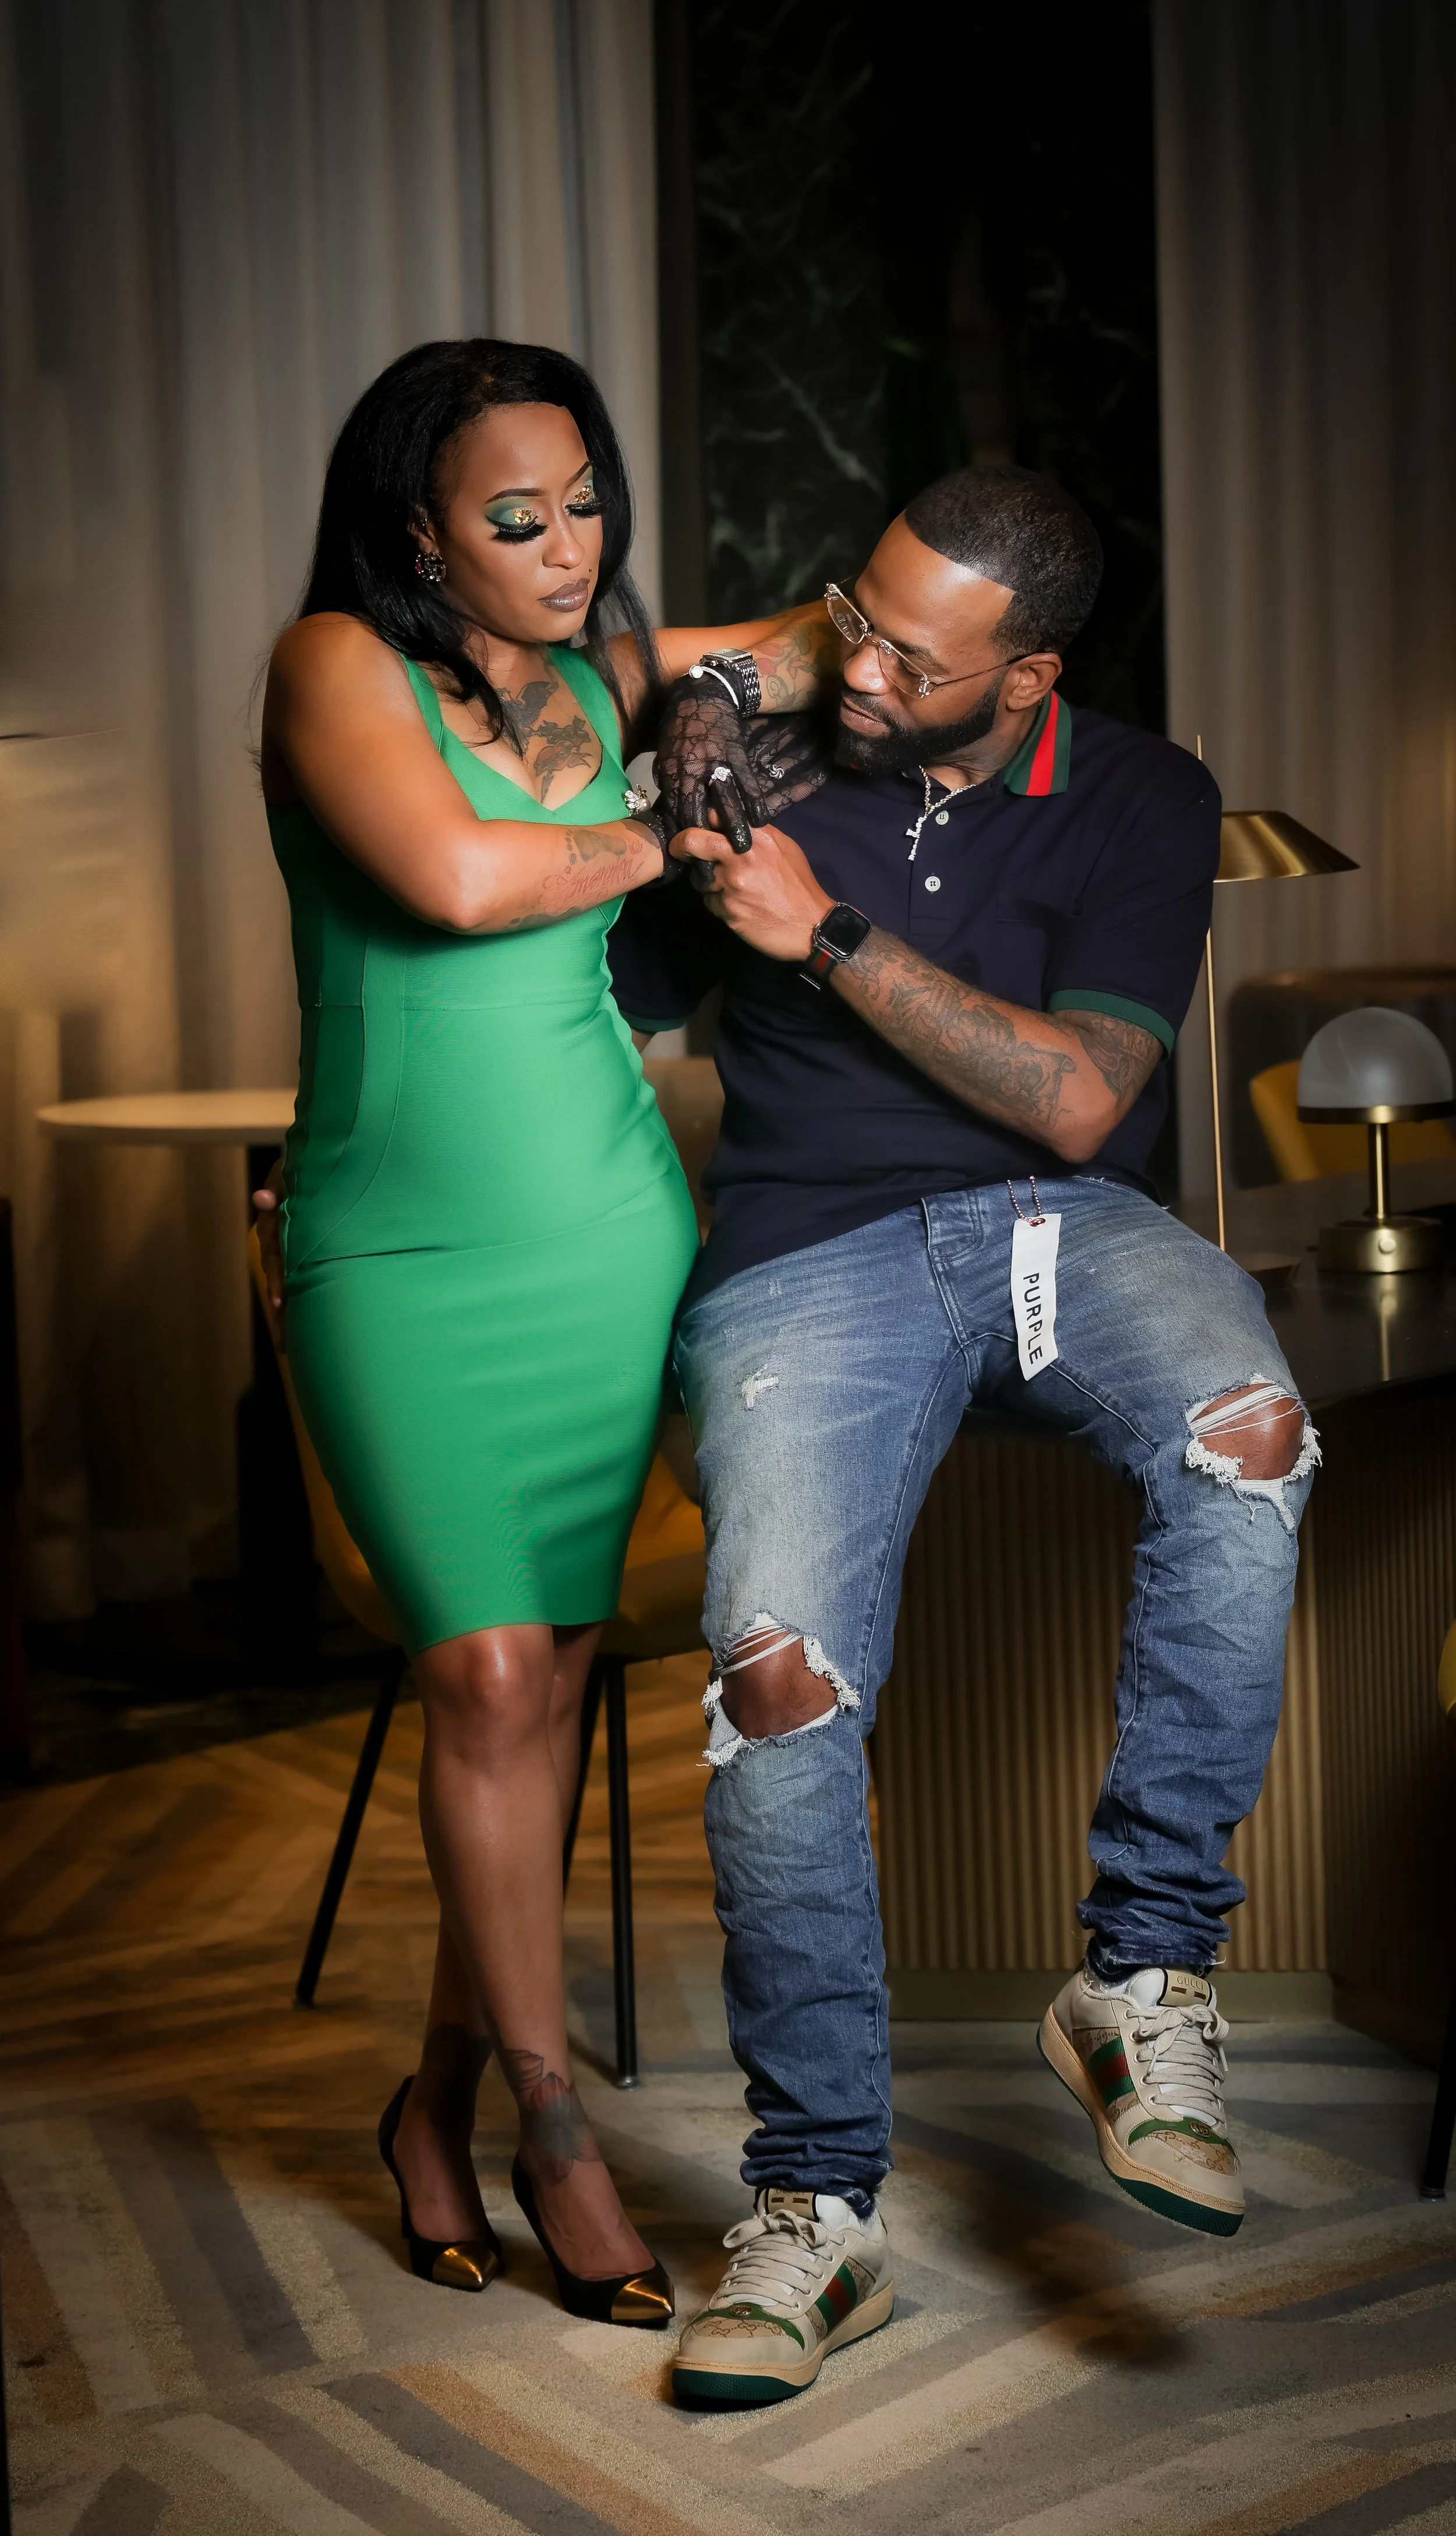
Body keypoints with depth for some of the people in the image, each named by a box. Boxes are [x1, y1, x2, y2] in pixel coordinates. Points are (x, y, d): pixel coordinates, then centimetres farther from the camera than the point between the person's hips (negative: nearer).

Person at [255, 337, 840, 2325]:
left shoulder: (601, 672, 9)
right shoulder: (339, 664, -6)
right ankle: (556, 2131, 7)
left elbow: (801, 647, 29)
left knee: (547, 1669, 6)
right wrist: (650, 842, -8)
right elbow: (449, 874, -23)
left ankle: (445, 2094, 22)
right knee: (489, 1678, -7)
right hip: (401, 1254, -4)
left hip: (611, 1240, 5)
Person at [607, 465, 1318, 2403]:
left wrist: (829, 934, -10)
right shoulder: (771, 755, 10)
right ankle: (817, 2200, -10)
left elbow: (1076, 1099, -5)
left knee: (1246, 1431, -36)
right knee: (778, 1672, -25)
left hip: (1061, 1226, 0)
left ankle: (1146, 1974, -24)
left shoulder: (1138, 799, 6)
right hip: (810, 1258, 0)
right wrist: (682, 833, 0)